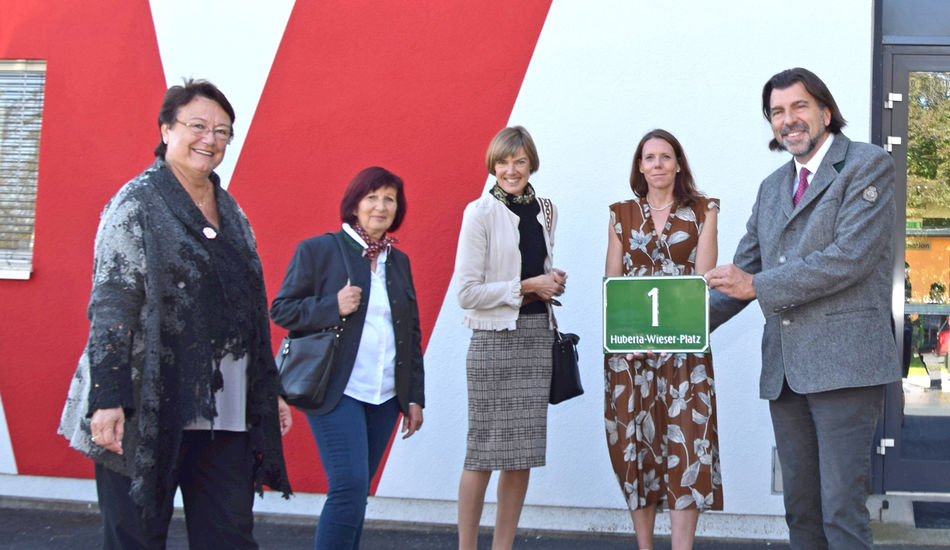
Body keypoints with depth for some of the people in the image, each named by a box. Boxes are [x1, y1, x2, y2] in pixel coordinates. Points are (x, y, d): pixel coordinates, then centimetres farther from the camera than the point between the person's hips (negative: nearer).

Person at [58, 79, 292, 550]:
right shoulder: (137, 202, -3)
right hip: (149, 413, -6)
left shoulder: (231, 212, 16)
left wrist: (270, 388, 19)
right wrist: (107, 399, -18)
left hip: (226, 415, 6)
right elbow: (109, 306, -11)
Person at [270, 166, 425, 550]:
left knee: (356, 492, 8)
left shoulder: (399, 260, 15)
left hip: (385, 396, 5)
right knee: (350, 487, -13)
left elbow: (411, 333, 17)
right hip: (337, 391, -5)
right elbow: (281, 310, -2)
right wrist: (333, 307, -17)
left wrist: (414, 397, 13)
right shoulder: (317, 250, 0)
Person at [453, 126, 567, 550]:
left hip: (537, 337, 6)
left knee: (524, 452, 7)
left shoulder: (544, 210, 11)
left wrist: (552, 280, 4)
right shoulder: (480, 213, -8)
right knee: (484, 451, -2)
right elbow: (466, 292, -12)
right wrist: (526, 286, -13)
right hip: (494, 339, -6)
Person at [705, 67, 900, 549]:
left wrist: (758, 286, -11)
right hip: (785, 369, 7)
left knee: (842, 511, -10)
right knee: (800, 510, 11)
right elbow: (742, 273, 19)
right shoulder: (772, 187, 20)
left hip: (843, 361, -7)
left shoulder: (868, 165, -1)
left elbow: (850, 257, -14)